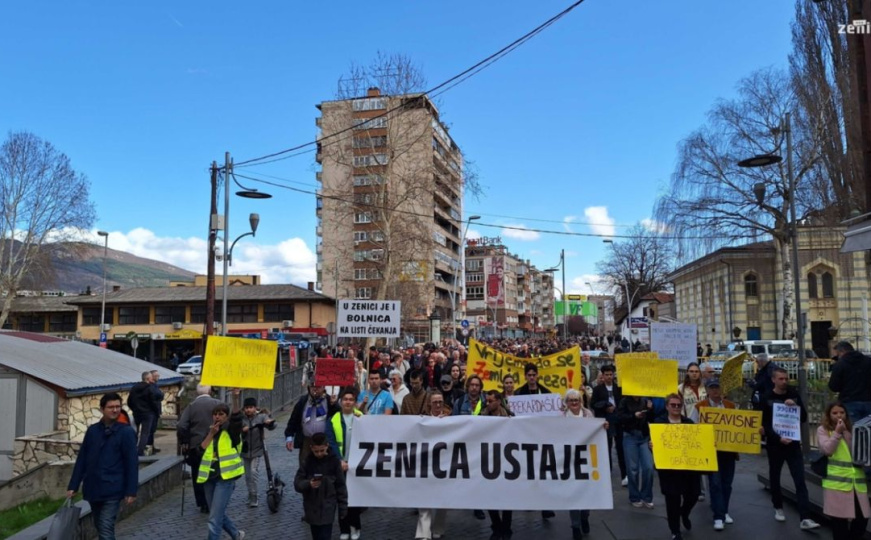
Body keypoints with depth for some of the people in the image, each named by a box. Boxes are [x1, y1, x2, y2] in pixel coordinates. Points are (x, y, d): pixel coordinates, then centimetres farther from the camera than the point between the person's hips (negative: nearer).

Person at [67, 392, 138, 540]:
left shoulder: (126, 432, -8)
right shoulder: (92, 430, 5)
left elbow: (132, 463, -9)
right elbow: (81, 459, 11)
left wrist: (131, 491, -12)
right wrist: (73, 486, 8)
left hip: (112, 490, -5)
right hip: (93, 489, 5)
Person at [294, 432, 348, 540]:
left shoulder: (334, 461, -7)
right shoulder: (307, 461, -4)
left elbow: (340, 486, -2)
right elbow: (297, 483, -6)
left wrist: (343, 508, -1)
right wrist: (308, 484, -26)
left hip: (327, 509, -2)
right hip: (312, 508, 2)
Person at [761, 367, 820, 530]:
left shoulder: (794, 395, 4)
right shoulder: (767, 399, -4)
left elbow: (804, 418, 2)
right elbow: (765, 424, -7)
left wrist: (795, 406, -15)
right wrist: (778, 438, -21)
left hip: (793, 444, 1)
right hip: (775, 445, -1)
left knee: (800, 480, -7)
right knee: (775, 477, 11)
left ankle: (805, 519, -11)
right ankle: (778, 508, 31)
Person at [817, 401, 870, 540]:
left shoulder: (852, 429, 17)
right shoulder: (823, 430, 2)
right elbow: (827, 450, -9)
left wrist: (846, 432, -4)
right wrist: (837, 433, -10)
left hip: (857, 479, 5)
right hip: (837, 481, -5)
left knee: (862, 517, 2)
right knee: (839, 518, -1)